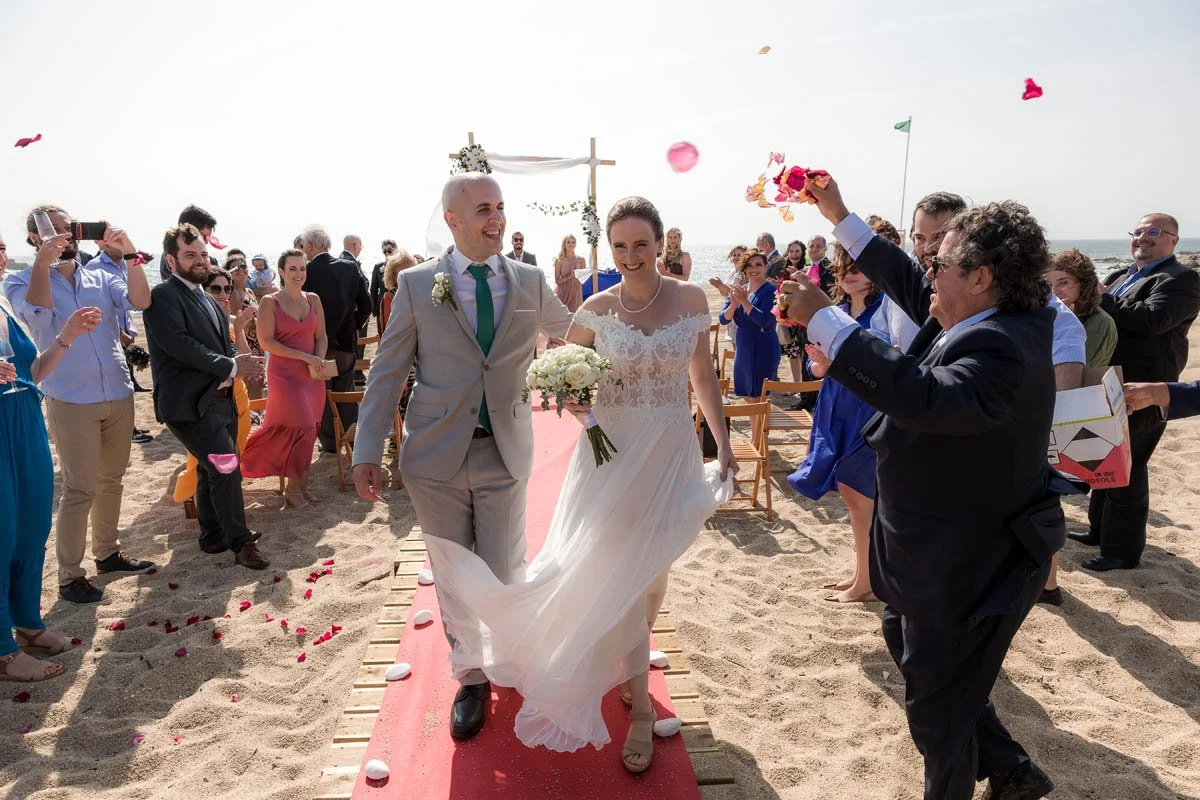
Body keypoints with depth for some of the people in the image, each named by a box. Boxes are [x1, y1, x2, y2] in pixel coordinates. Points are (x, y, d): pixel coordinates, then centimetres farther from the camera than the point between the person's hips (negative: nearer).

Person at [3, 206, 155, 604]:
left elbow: (140, 301, -9)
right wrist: (43, 259, -21)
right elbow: (36, 312, -23)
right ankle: (70, 576, 10)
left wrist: (129, 254, -18)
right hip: (72, 401, -4)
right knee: (79, 490, -2)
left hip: (118, 394, 4)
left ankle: (107, 552, 31)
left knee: (112, 479, 15)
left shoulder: (100, 274, 6)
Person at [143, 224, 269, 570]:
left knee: (213, 470, 16)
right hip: (189, 402, -9)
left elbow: (224, 345, 20)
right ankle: (240, 542, 0)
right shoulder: (164, 296, -9)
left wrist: (239, 361, -3)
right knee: (227, 468, -12)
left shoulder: (207, 300, 19)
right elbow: (178, 343, -20)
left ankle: (213, 535, 30)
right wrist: (230, 366, -19)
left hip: (218, 397, 9)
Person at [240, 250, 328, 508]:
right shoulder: (270, 302, -4)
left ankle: (300, 487, 18)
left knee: (308, 431, 7)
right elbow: (266, 342, -10)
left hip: (312, 376, 5)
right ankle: (295, 489, 9)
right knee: (302, 428, -7)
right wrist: (303, 357, -16)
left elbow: (321, 336, 9)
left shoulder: (313, 300, 9)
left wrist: (318, 362, -10)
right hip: (284, 375, -5)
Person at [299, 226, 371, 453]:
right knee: (346, 395, 17)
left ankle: (330, 444, 13)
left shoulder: (305, 273, -15)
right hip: (346, 341, 4)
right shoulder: (350, 268, -2)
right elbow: (365, 304, 0)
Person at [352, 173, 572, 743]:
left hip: (505, 454, 1)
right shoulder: (416, 284, -2)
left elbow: (572, 332, 22)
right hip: (436, 455, 0)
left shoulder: (530, 281, 2)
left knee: (504, 574, 6)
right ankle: (472, 677, 34)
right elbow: (387, 372, -1)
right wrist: (368, 451, -4)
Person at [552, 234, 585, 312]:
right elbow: (557, 281, -5)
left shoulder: (581, 259, 6)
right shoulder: (559, 260, -1)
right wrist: (570, 276, -18)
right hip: (563, 293, -2)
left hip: (576, 294, 2)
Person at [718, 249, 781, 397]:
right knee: (741, 395, 13)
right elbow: (723, 319, 0)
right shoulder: (738, 290, 8)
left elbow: (765, 321, -23)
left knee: (758, 396, -2)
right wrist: (734, 305, -19)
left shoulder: (770, 290, -11)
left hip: (764, 351, -6)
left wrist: (744, 301, -23)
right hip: (742, 350, 7)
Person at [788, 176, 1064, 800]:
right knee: (907, 641, 30)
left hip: (968, 567, -11)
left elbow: (925, 395, -49)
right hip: (951, 549, 11)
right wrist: (840, 219, 13)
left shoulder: (999, 348, -31)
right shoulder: (988, 322, -2)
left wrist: (823, 318, -45)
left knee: (936, 703, 10)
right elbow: (910, 285, 10)